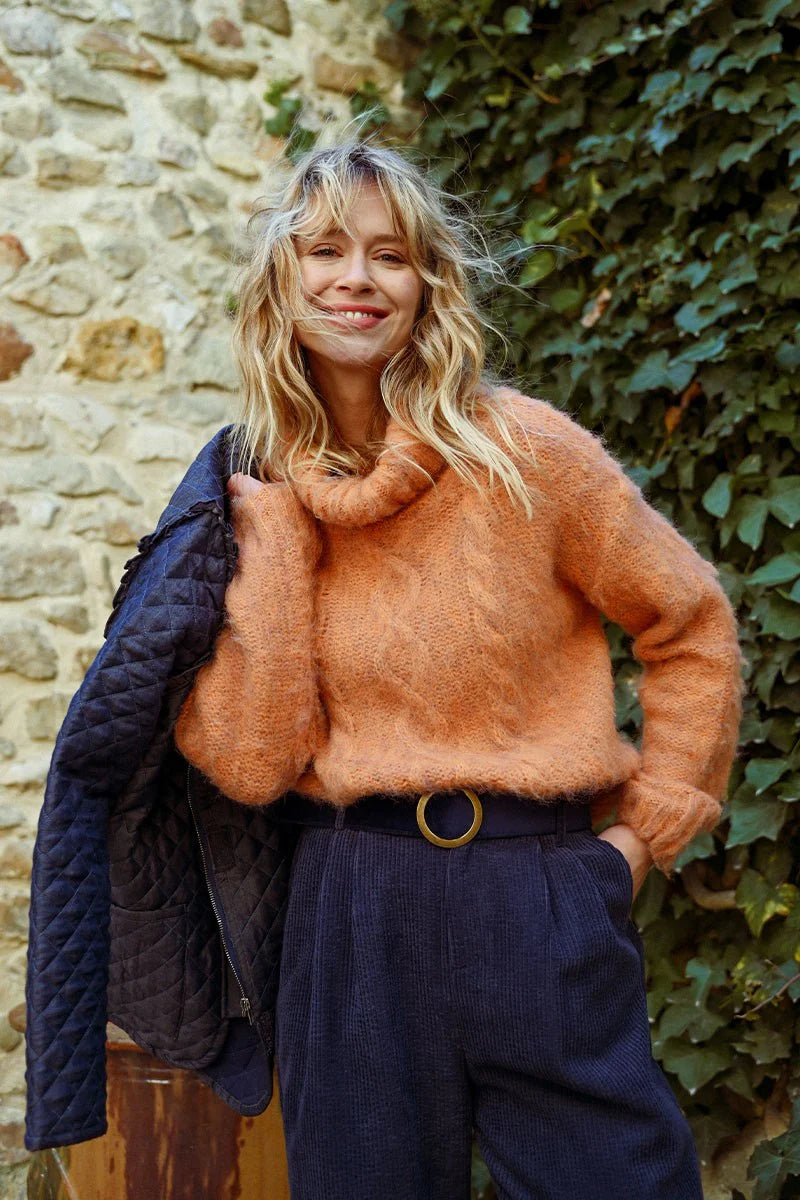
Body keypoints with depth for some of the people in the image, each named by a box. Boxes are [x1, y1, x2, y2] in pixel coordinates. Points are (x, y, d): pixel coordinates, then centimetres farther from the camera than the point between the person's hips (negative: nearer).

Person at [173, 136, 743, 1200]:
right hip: (352, 908, 3)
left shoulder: (523, 450, -7)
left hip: (540, 903, -2)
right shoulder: (260, 496, 3)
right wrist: (272, 540, -9)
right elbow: (252, 761, -7)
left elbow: (693, 626, 3)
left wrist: (649, 830, 1)